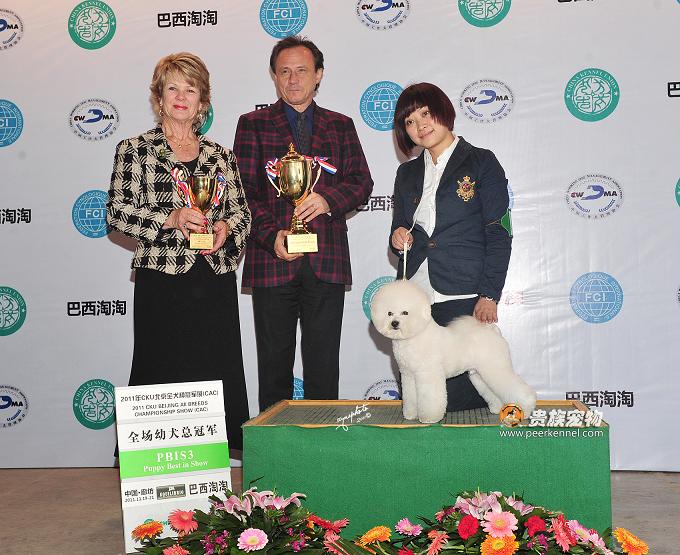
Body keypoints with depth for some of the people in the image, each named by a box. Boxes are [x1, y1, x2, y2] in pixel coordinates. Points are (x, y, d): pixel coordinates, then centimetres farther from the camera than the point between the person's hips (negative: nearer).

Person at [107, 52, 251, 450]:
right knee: (162, 377, -1)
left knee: (217, 377, 3)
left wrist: (227, 228, -8)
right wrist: (170, 219, -16)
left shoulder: (221, 156, 15)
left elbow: (242, 212, 14)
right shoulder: (135, 150, 5)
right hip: (162, 281, -3)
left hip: (215, 282, 3)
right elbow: (117, 212, -3)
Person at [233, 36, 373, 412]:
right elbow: (244, 190, 0)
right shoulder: (253, 125, 9)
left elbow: (361, 183, 7)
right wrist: (272, 234, -14)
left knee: (323, 363, 4)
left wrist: (328, 198, -15)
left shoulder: (340, 126, 15)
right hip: (273, 259, -1)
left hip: (327, 262, 1)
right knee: (274, 362, 6)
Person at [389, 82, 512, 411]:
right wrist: (398, 239, 0)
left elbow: (499, 235, -4)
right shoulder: (407, 173, 19)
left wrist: (489, 296, -12)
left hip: (464, 298, -5)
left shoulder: (481, 163, 2)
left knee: (460, 396, -9)